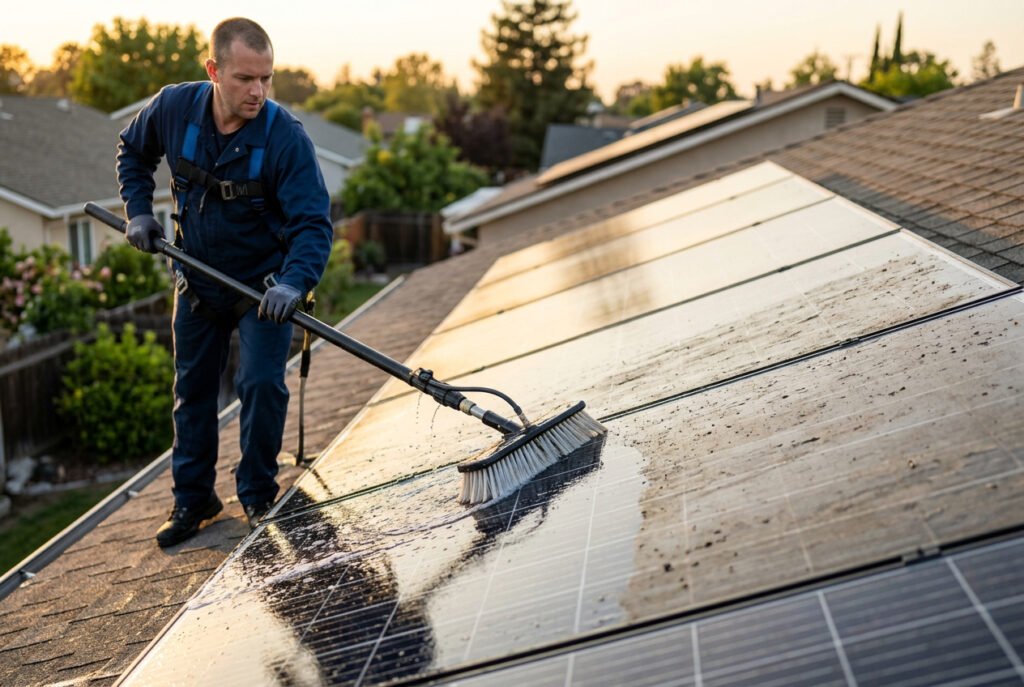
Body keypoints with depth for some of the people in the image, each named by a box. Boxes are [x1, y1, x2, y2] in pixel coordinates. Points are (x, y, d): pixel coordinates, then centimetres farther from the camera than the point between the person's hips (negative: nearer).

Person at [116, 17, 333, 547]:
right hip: (198, 280, 4)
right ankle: (193, 498, 27)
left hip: (263, 284, -4)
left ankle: (258, 496, 10)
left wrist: (295, 283, -44)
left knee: (262, 384, -11)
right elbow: (133, 150, 8)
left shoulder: (285, 137, -25)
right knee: (192, 387, 12)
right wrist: (138, 209, -3)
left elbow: (312, 222, -28)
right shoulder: (173, 108, -15)